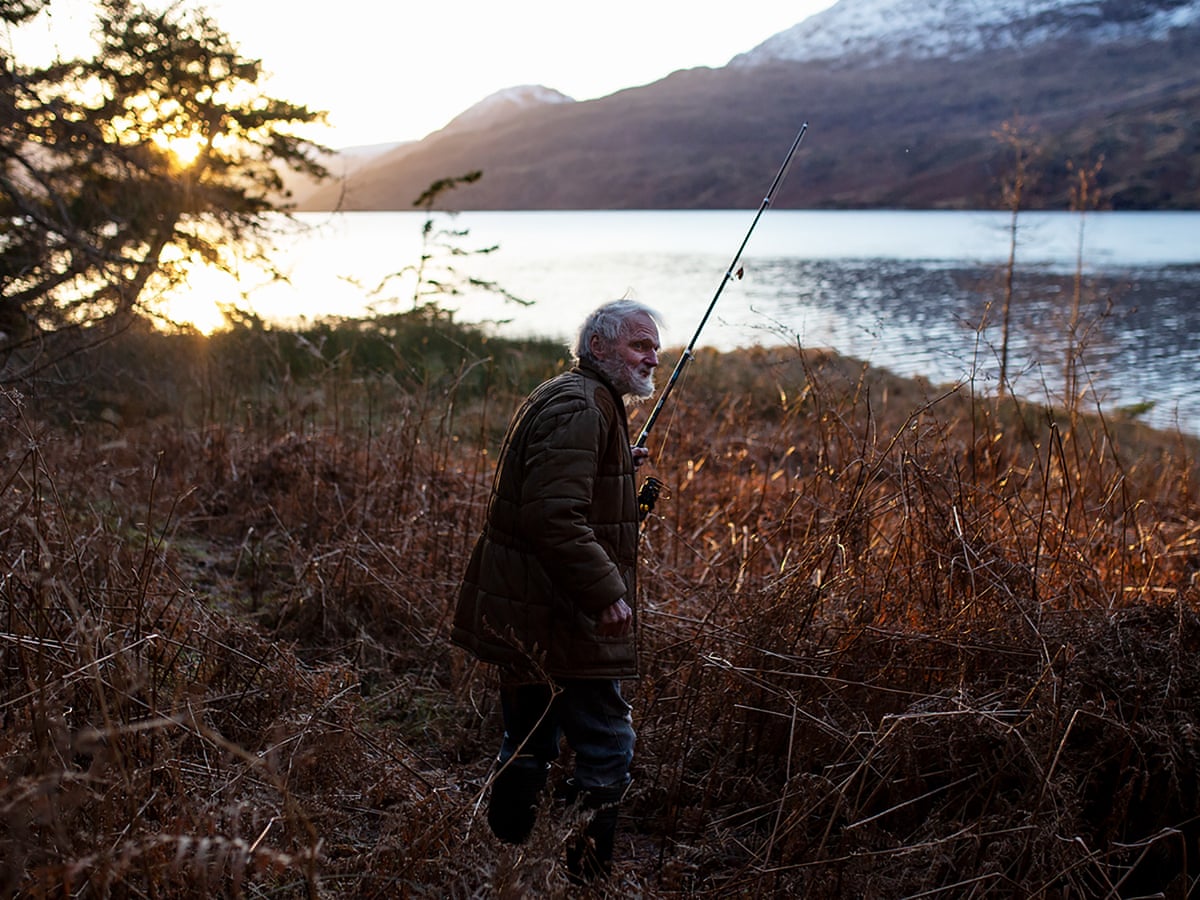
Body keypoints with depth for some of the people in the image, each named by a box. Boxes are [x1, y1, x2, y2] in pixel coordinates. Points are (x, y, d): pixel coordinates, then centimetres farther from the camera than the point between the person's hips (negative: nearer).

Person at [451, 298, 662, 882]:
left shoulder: (581, 401, 19)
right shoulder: (579, 406, -16)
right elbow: (554, 517, -26)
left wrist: (620, 467, 17)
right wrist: (606, 592, -25)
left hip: (522, 616, 11)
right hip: (557, 620, -11)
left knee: (529, 746, 18)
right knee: (606, 750, -5)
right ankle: (585, 875, 2)